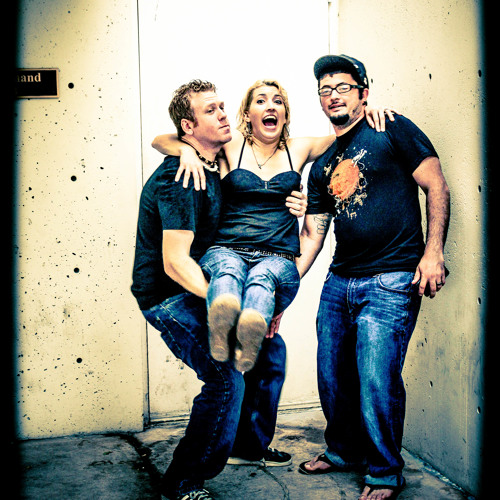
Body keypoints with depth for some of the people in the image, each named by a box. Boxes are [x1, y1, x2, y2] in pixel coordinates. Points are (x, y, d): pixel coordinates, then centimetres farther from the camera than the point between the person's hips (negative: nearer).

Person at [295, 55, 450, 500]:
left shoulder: (393, 130, 1)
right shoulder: (322, 166, 17)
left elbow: (437, 187, -4)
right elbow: (311, 235, 15)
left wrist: (433, 252, -14)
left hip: (392, 282, -6)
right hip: (339, 282, 6)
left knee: (377, 382, -6)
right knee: (333, 378, 12)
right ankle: (343, 451, 36)